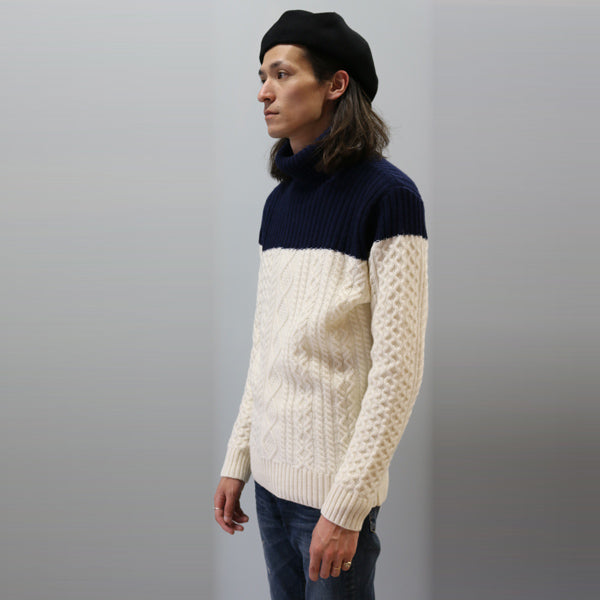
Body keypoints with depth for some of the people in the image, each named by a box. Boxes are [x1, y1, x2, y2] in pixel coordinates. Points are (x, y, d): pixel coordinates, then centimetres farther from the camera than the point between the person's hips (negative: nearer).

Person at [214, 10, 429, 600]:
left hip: (335, 484, -6)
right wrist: (236, 460, 12)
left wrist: (346, 505, -18)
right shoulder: (279, 201, 9)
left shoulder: (386, 195, -13)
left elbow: (398, 368, -16)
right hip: (271, 474, 6)